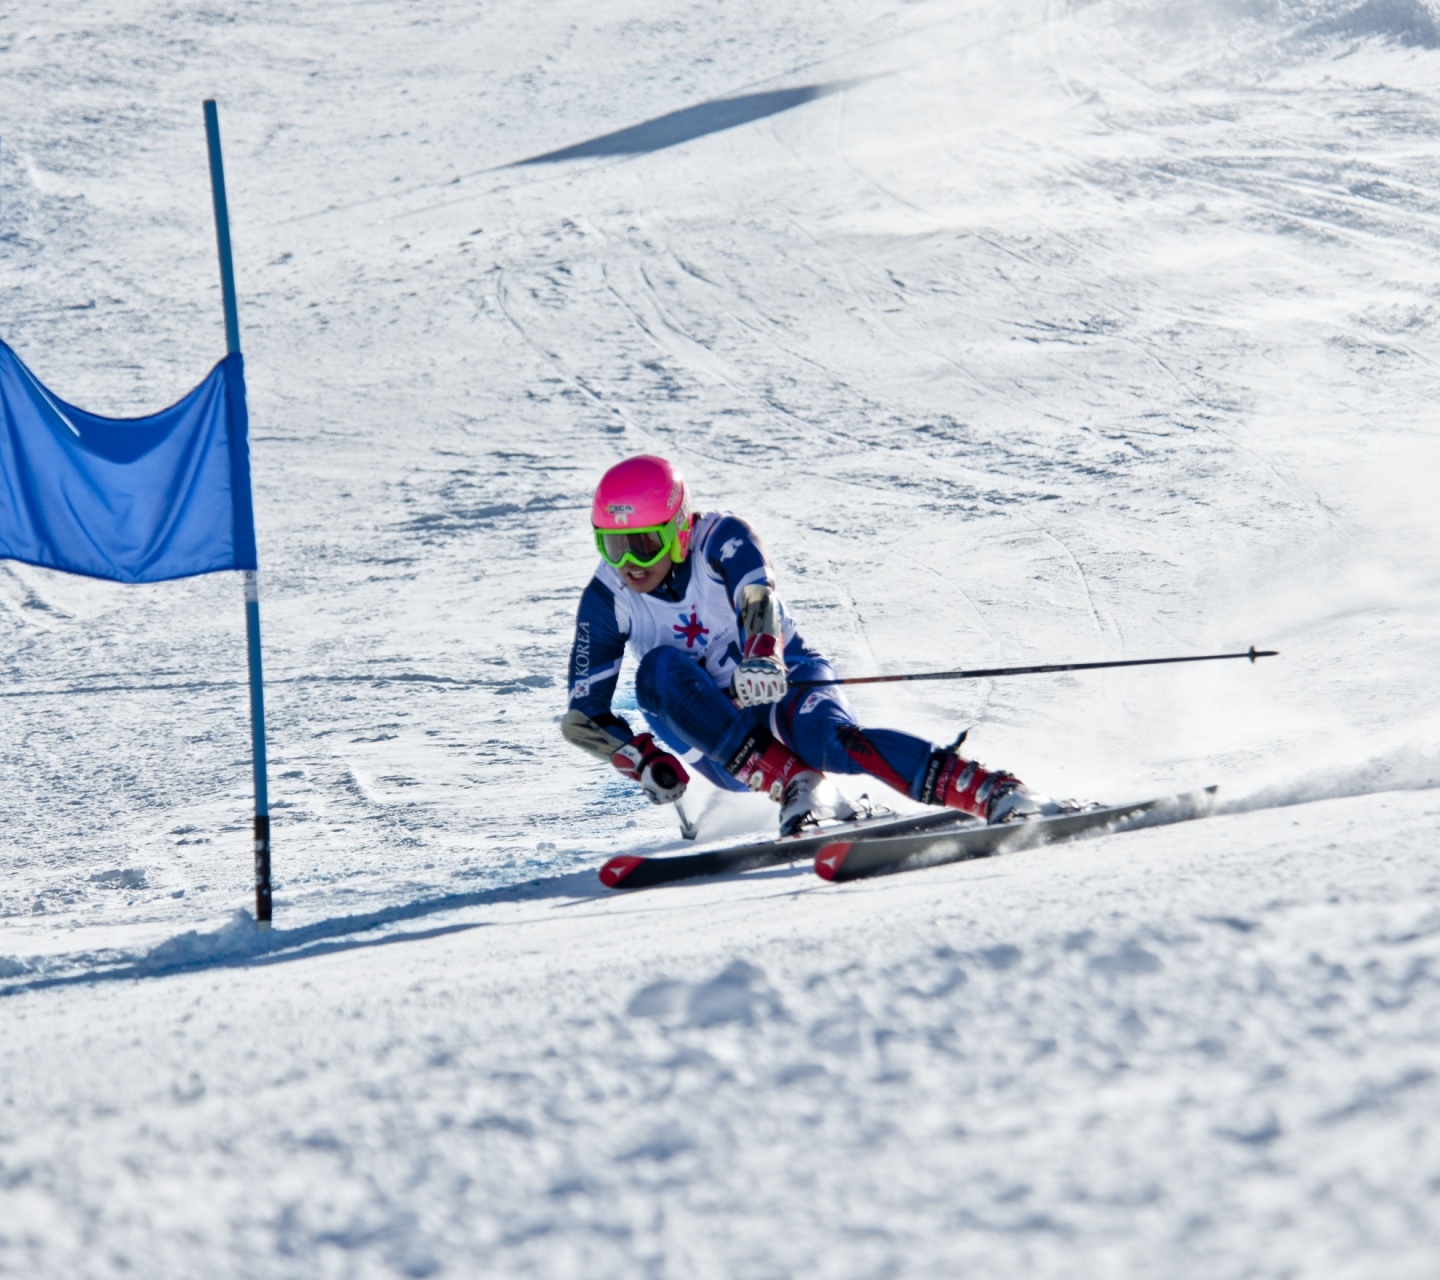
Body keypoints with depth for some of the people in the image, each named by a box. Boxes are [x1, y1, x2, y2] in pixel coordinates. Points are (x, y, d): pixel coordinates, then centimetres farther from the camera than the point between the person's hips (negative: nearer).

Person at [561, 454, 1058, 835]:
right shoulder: (607, 598, -9)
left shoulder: (720, 539, -15)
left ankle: (995, 794, -45)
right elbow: (584, 716, -6)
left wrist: (763, 657, -57)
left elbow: (758, 599, -35)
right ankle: (792, 785, -33)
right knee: (659, 669, -28)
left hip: (785, 688, -3)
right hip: (717, 731, 3)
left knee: (827, 737, -37)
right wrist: (644, 761, -24)